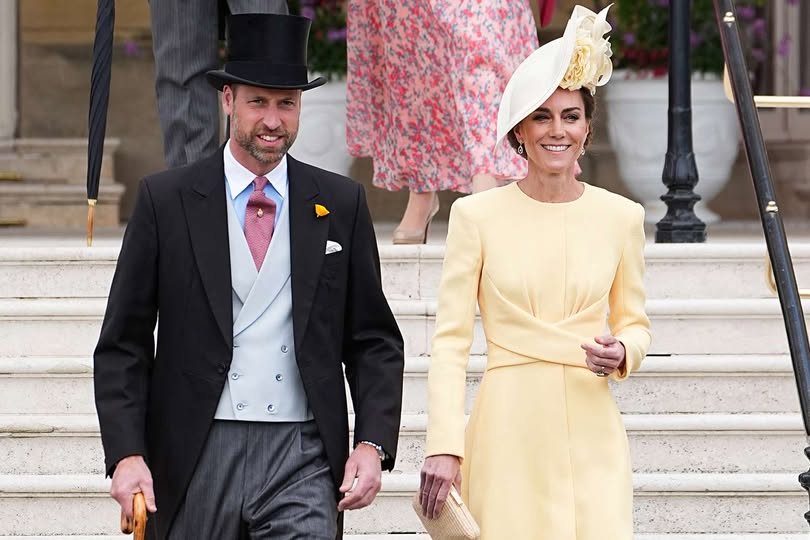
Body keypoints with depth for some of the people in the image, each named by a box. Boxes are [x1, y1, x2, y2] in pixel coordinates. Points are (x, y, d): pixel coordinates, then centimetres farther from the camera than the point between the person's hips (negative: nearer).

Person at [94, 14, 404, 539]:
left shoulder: (341, 204, 8)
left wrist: (373, 444, -3)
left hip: (302, 457, 0)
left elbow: (375, 341, 11)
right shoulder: (166, 200, 4)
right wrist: (126, 453, -8)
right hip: (196, 458, 0)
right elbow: (123, 344, 3)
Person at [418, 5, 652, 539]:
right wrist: (443, 446, -10)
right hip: (507, 434, -1)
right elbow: (451, 340, -1)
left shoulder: (621, 217, 6)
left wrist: (623, 352, -7)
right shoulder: (477, 216, 1)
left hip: (591, 434, 1)